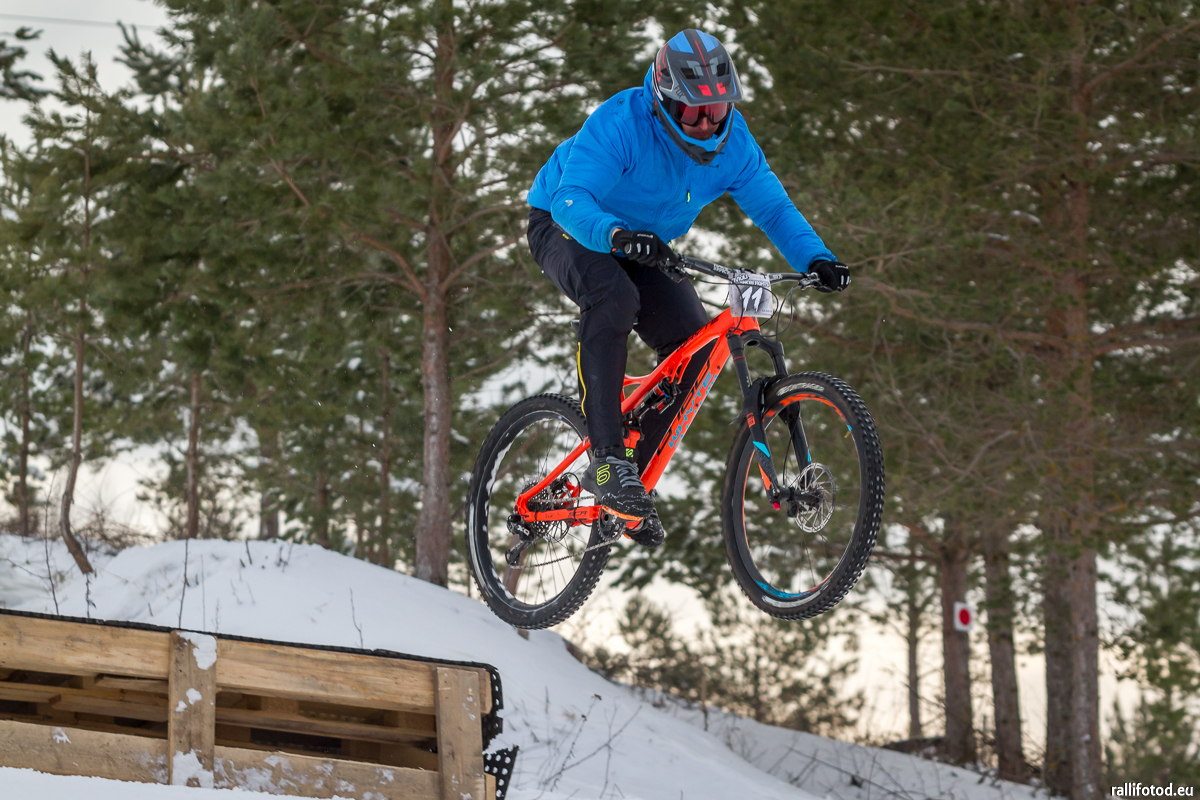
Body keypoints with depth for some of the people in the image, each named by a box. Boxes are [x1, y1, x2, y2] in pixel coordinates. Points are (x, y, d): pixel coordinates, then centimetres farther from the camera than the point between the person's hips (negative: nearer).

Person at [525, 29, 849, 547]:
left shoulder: (732, 141, -13)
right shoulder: (621, 124, -31)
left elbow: (772, 207, -7)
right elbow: (573, 198, -40)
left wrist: (816, 259, -24)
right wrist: (617, 234, -59)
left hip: (643, 245, 6)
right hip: (564, 228, -6)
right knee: (614, 298, -37)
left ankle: (631, 475, 0)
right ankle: (606, 456, -36)